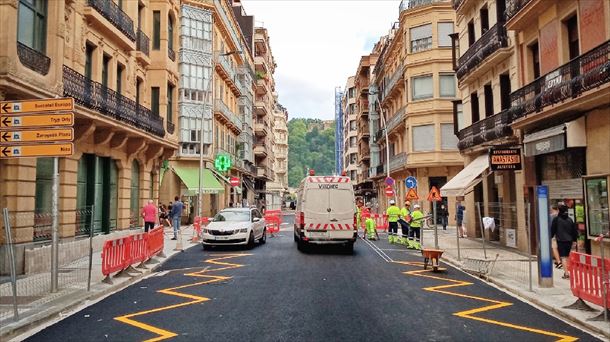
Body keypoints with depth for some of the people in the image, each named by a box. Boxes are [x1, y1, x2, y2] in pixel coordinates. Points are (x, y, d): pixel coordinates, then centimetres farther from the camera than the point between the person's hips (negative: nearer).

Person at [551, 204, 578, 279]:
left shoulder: (556, 219, -8)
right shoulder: (570, 219, 7)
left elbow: (552, 230, -4)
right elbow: (575, 230, 11)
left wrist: (550, 237, 10)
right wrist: (574, 240, 19)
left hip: (561, 240, -5)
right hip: (569, 240, 5)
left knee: (563, 257, -5)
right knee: (567, 256, 16)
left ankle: (566, 273, -12)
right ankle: (566, 271, 23)